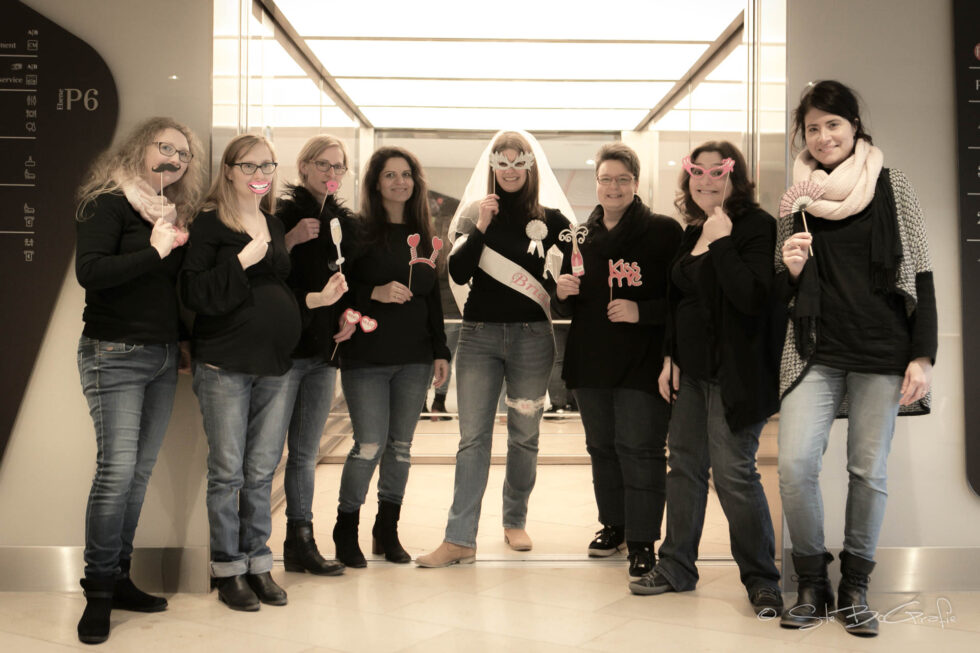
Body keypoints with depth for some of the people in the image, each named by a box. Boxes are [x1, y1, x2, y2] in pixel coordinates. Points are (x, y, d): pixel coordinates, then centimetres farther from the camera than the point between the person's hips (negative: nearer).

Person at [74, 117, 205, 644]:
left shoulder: (176, 213, 14)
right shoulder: (109, 204, -6)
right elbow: (89, 272, -19)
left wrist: (181, 247, 1)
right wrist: (155, 251, -17)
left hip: (164, 357, 7)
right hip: (115, 355, -6)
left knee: (140, 471, 7)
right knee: (117, 469, -12)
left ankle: (119, 578, 18)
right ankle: (99, 589, 2)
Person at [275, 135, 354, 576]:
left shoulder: (345, 222, 15)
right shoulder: (284, 212, -3)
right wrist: (288, 242, -23)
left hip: (324, 349, 6)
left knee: (306, 453, 11)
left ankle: (301, 543, 18)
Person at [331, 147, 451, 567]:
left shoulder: (424, 236, 12)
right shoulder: (358, 231, -1)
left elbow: (433, 298, 15)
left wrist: (441, 351, 11)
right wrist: (374, 293, -18)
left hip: (415, 358, 4)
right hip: (366, 358, -4)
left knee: (401, 445, 8)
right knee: (370, 445, -7)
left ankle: (388, 531, 21)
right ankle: (346, 529, 13)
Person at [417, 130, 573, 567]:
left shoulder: (551, 220, 5)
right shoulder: (475, 214, 5)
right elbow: (458, 274, -6)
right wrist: (481, 228, -15)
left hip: (532, 335, 0)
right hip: (479, 334, 0)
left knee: (524, 435, 9)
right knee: (472, 436, -3)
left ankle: (515, 522, 26)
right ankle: (460, 539, -2)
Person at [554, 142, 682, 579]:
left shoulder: (664, 232, -5)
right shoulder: (581, 236, 11)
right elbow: (567, 310, 18)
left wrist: (641, 311, -20)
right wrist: (563, 293, -4)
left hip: (642, 363, -5)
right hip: (590, 362, 6)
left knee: (640, 449, -5)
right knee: (601, 446, 14)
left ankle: (641, 542, 5)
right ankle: (613, 524, 30)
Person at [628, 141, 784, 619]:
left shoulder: (757, 226, -11)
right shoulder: (692, 232, 14)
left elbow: (753, 298, -24)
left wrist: (721, 242, -22)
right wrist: (670, 357, 13)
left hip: (735, 372, -8)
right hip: (691, 369, 8)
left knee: (733, 471, -7)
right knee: (684, 463, 13)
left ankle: (761, 579, 10)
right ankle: (676, 568, 25)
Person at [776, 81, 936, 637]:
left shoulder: (892, 186, 4)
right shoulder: (798, 197, 9)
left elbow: (920, 276, 3)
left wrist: (923, 356, -5)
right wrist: (791, 268, -9)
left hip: (882, 351, -1)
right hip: (816, 351, 1)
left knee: (869, 471, 2)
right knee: (795, 464, -12)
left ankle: (856, 589, 19)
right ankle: (812, 584, 7)